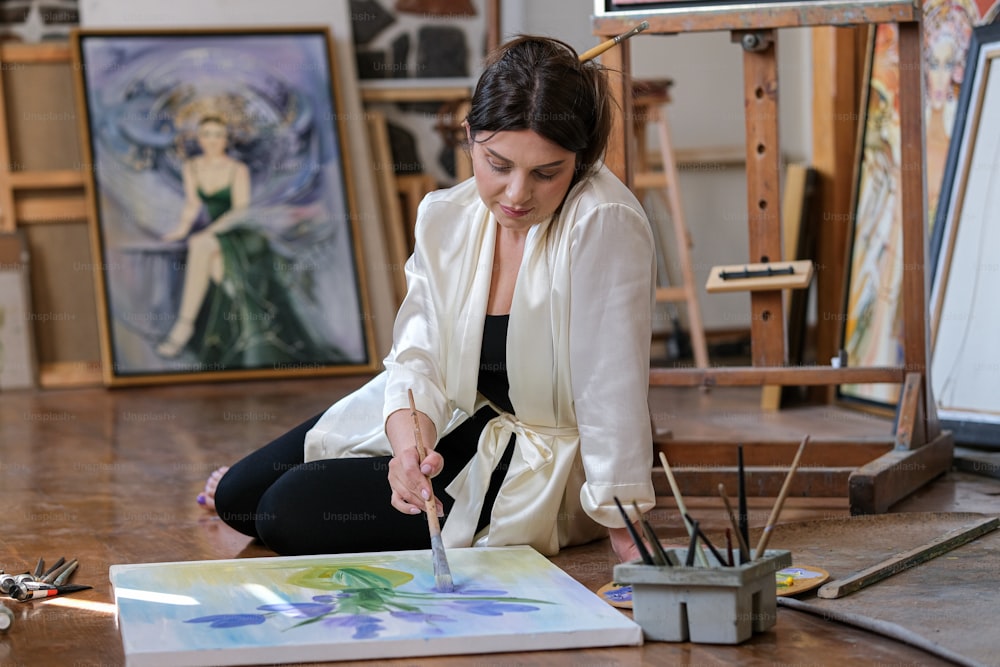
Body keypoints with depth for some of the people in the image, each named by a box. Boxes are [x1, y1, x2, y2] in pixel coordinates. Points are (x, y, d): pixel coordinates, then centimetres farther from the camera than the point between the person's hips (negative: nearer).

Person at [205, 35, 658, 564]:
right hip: (446, 419, 6)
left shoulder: (606, 224, -30)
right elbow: (418, 360, -15)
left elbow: (613, 390, -30)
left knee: (291, 515, -13)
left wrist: (627, 536, -28)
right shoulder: (446, 217, -10)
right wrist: (410, 445, -36)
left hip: (538, 471, -6)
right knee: (238, 496, 11)